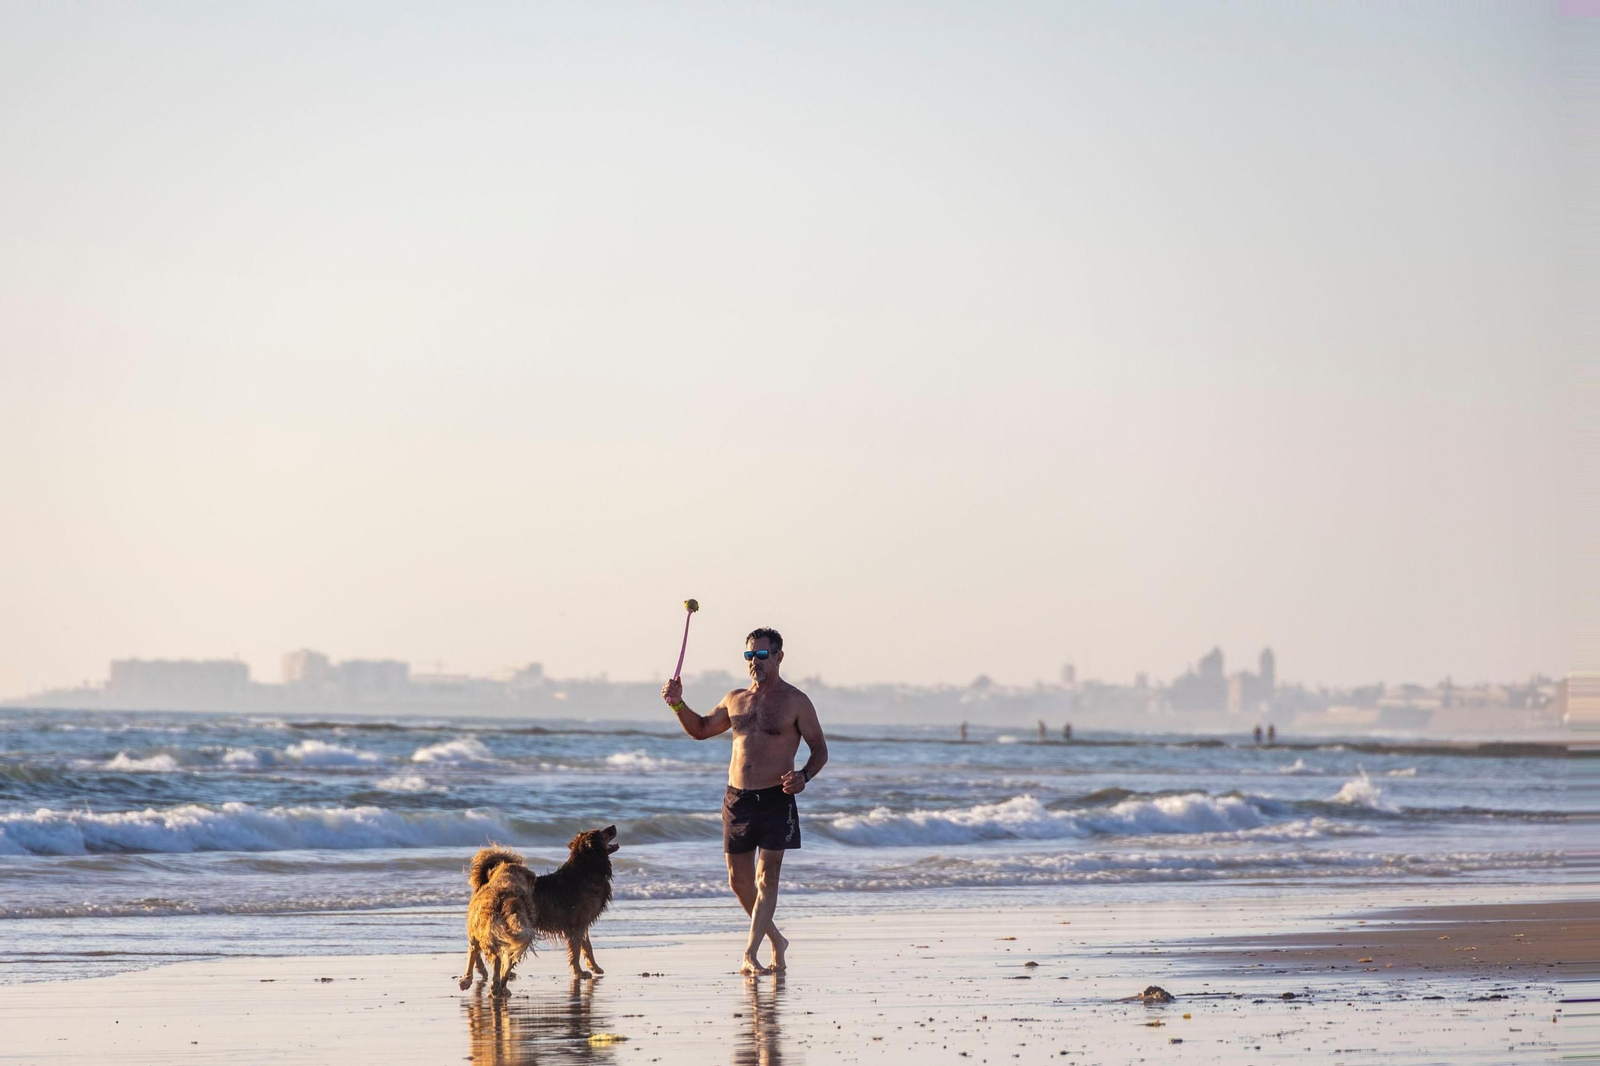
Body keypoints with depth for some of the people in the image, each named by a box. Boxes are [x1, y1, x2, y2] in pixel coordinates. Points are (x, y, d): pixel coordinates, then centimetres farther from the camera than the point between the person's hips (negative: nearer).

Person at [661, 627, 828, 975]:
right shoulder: (735, 700, 13)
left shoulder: (795, 702, -2)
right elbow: (700, 730, 27)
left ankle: (750, 956, -11)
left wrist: (804, 776, -19)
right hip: (736, 799, 5)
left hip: (775, 800, -5)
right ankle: (776, 940, 26)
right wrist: (678, 704, 9)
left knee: (767, 877, -9)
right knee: (739, 880, 8)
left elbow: (820, 749, 0)